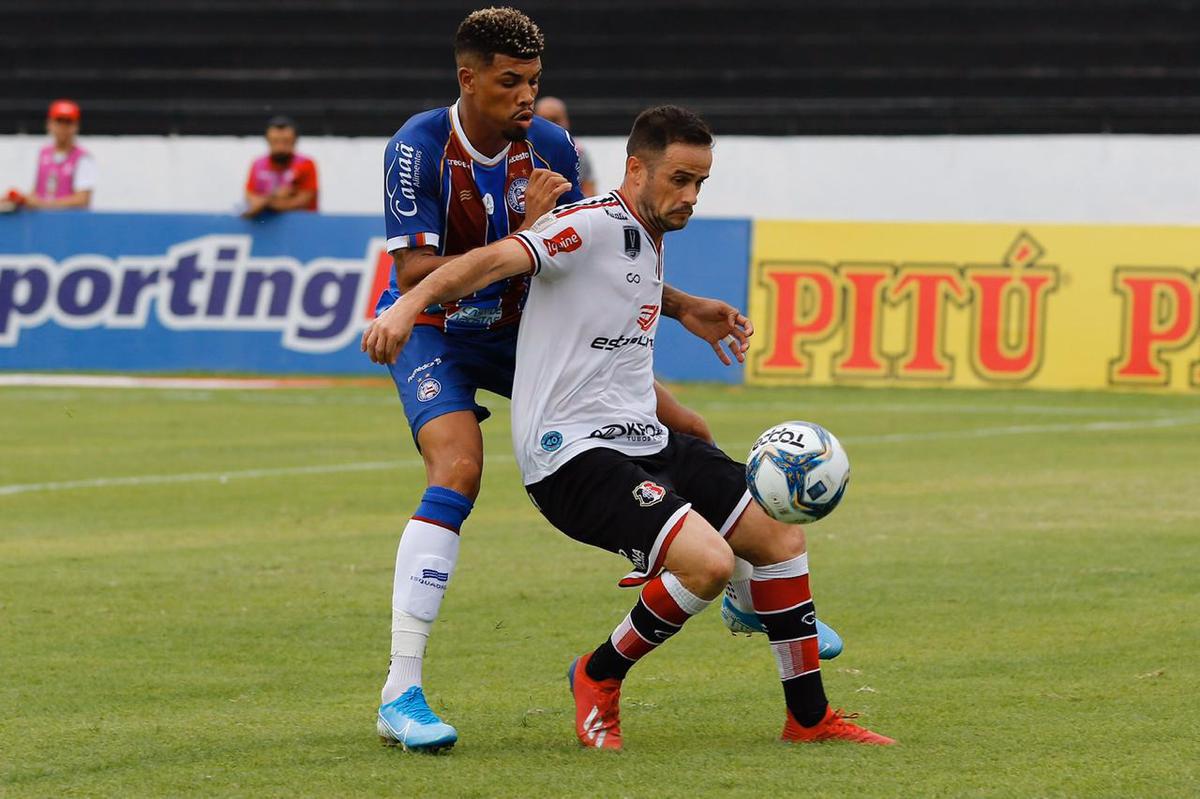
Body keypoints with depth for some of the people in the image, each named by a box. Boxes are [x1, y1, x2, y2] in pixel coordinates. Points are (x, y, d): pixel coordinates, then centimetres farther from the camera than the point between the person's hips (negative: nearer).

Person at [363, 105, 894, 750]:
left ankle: (809, 717, 16)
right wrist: (410, 304, -44)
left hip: (642, 442, 10)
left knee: (780, 534, 4)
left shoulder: (649, 239, 16)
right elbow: (496, 259, -30)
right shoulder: (591, 226, -13)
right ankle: (599, 678, 0)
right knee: (707, 562, -25)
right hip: (570, 455, -10)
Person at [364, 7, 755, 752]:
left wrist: (683, 308, -2)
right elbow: (414, 278, -28)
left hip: (522, 328, 6)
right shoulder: (417, 150, -23)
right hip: (431, 330, -5)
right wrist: (523, 237, -34)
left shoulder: (551, 147, -8)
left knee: (682, 431, 3)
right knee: (459, 472, -33)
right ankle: (400, 695, -30)